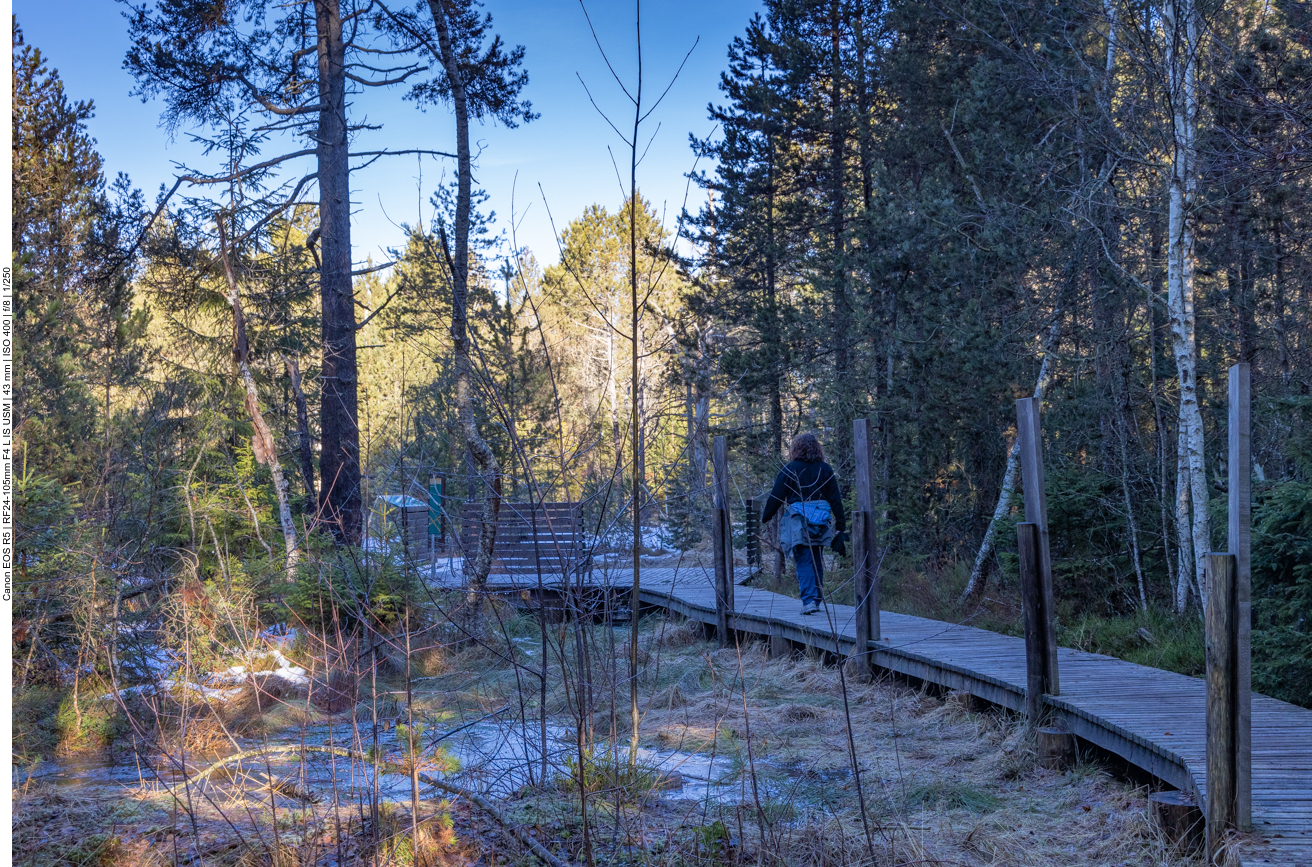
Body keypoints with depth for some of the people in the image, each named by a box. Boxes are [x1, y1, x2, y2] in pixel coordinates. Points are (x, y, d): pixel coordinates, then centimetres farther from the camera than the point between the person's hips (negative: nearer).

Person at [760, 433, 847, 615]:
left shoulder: (789, 470, -3)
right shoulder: (826, 470, 7)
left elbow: (776, 496, 0)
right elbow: (835, 499, 6)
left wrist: (765, 517, 14)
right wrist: (841, 526, 10)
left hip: (798, 522, -3)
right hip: (820, 523, 3)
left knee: (804, 561, -3)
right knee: (816, 561, 15)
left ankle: (809, 600, -16)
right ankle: (817, 599, 19)